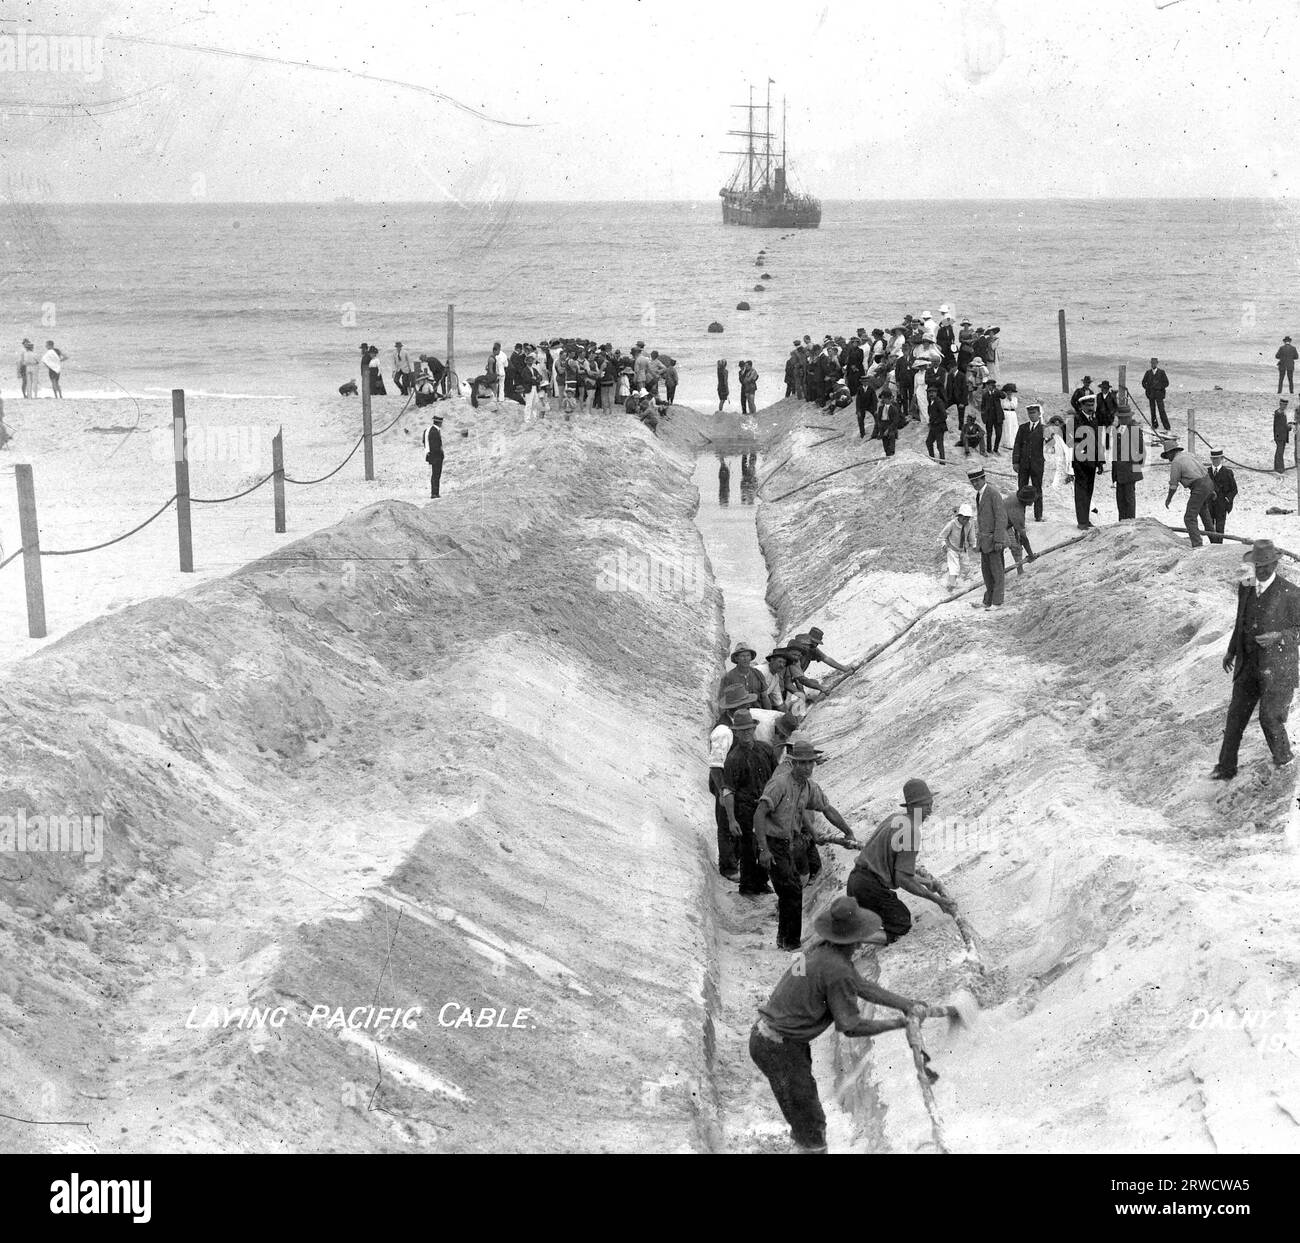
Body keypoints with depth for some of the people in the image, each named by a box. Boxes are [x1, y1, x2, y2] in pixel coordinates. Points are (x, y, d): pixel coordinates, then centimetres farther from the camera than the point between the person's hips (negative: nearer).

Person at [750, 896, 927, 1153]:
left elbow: (862, 986, 13)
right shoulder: (837, 970, -22)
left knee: (808, 1116, 21)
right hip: (780, 1049, -9)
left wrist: (908, 1004, 10)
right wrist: (895, 1024, -3)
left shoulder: (821, 949, 4)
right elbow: (850, 1027, -14)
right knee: (810, 1123, -2)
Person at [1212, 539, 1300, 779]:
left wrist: (1278, 637, -25)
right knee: (1236, 715, 7)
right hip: (1249, 665, 5)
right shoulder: (1246, 589, 4)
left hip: (1277, 668, -5)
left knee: (1269, 719, 0)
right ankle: (1226, 767, 16)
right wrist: (1231, 651, 16)